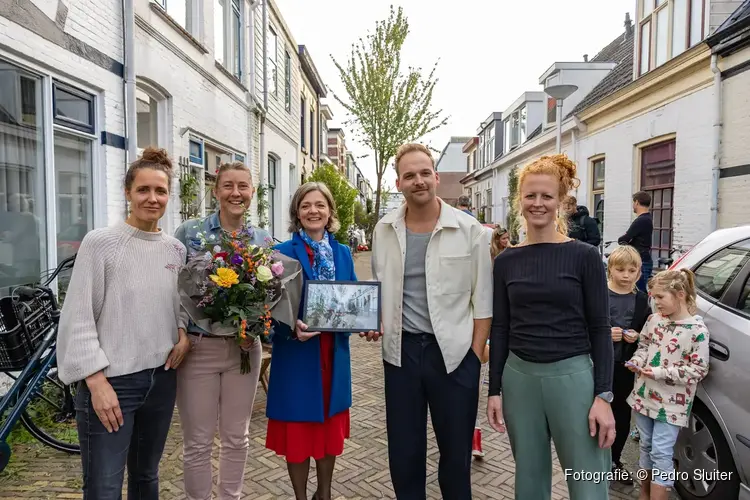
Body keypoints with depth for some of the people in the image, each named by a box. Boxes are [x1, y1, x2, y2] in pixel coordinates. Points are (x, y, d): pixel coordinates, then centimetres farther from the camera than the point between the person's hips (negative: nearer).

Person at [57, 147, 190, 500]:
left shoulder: (176, 249, 6)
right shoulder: (100, 242, -8)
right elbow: (78, 318, -10)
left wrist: (184, 334, -2)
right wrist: (97, 382, -15)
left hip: (162, 377, 5)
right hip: (110, 380, -4)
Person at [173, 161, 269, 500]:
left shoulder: (263, 240, 3)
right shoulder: (189, 231, -5)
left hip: (244, 348, 3)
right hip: (198, 347, -2)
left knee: (236, 437, 16)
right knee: (198, 443, 8)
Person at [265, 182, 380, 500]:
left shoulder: (343, 253, 6)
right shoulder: (283, 253, -8)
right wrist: (293, 328, -27)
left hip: (334, 353, 5)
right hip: (296, 353, -4)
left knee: (331, 426, 18)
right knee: (299, 429, 9)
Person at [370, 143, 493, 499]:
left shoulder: (469, 230, -6)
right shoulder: (384, 230, 2)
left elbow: (483, 299, -4)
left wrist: (476, 355, -7)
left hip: (455, 351, -2)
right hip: (401, 350, 3)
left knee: (456, 447, 13)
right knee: (403, 448, 15)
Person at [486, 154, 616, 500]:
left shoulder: (584, 256, -4)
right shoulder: (506, 261, 4)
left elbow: (599, 329, -3)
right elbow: (500, 328, 7)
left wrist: (604, 395, -9)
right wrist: (494, 390, 5)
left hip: (572, 376, -2)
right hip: (519, 378, 3)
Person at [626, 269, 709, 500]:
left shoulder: (697, 330, -15)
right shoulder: (654, 319, 1)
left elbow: (698, 370, -14)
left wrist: (660, 373, -20)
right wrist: (636, 362, -6)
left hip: (671, 402, -6)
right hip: (644, 394, 6)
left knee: (661, 453, -3)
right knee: (646, 446, 17)